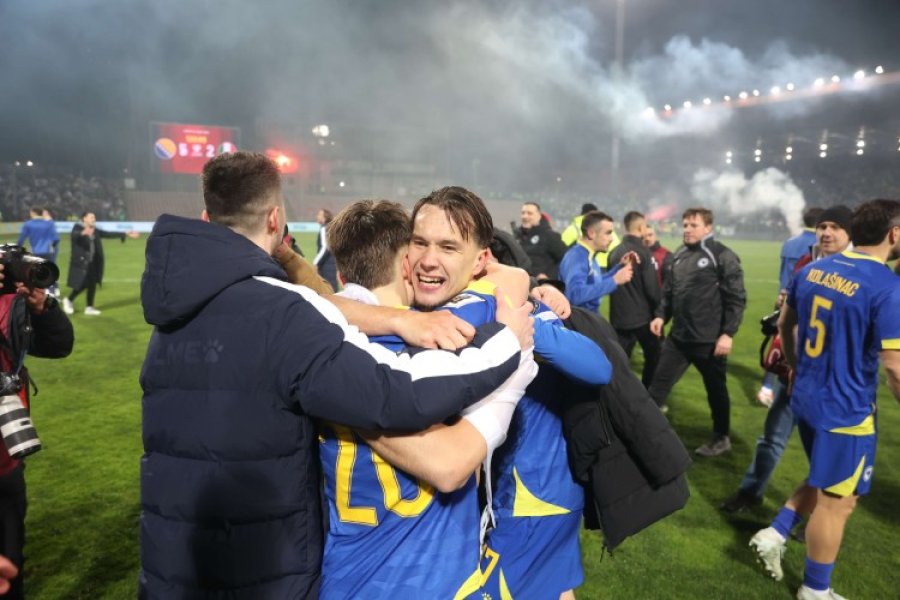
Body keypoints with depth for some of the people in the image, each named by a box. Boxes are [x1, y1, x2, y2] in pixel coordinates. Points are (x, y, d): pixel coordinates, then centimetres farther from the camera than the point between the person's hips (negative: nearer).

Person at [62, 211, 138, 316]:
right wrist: (83, 233, -54)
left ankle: (89, 307, 13)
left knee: (92, 284, 5)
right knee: (82, 285, -5)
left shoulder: (94, 230, 10)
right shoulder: (77, 228, -9)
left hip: (93, 262, 7)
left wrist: (125, 234, 12)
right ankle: (68, 300, 21)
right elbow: (75, 235, -30)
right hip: (80, 262, -7)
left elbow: (108, 234, 15)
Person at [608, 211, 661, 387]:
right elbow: (651, 287, -15)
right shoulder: (643, 252, -14)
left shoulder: (614, 253, 5)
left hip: (619, 316, 5)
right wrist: (659, 307, 0)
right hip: (642, 315, -5)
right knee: (653, 356, 12)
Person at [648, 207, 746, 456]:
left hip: (709, 340, -5)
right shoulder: (679, 255, 10)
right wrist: (661, 315, 1)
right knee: (659, 384, 6)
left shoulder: (723, 256, -9)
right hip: (678, 337, 6)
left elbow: (736, 299, -12)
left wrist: (728, 333, -17)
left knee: (716, 389, 12)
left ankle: (721, 438, 30)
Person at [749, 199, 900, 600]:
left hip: (806, 398, 7)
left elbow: (784, 324, 13)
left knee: (825, 485, 28)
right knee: (837, 502, 10)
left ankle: (774, 535, 25)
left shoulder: (812, 270, 1)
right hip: (846, 411, -7)